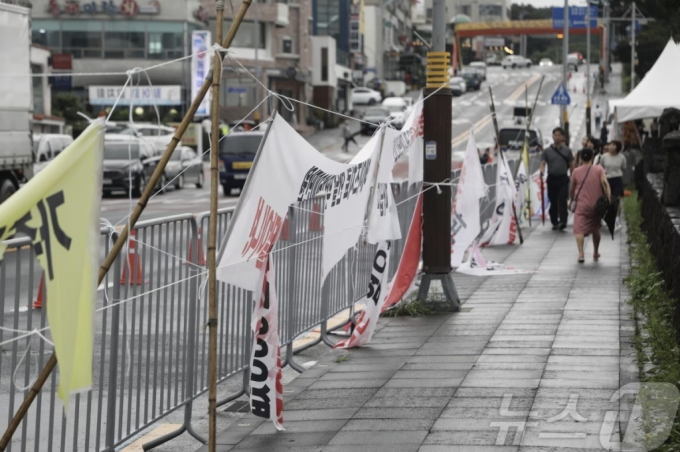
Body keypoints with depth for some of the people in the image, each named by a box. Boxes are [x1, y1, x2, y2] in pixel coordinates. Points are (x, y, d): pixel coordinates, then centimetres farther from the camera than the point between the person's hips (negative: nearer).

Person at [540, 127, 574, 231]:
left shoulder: (567, 151, 6)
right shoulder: (547, 151, 6)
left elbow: (571, 165, 8)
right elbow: (542, 163, -2)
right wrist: (542, 171, -24)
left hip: (563, 179, -1)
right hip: (552, 178, 1)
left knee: (562, 200, -14)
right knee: (553, 202, 6)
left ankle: (563, 221, -20)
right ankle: (554, 222, 17)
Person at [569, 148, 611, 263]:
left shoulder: (576, 172, 2)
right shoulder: (599, 169, -1)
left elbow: (572, 189, 11)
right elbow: (604, 182, -16)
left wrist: (571, 201, 27)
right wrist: (608, 198, -18)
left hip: (580, 205, -2)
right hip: (596, 205, 2)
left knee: (579, 230, -7)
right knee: (596, 228, 20)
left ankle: (581, 253, -24)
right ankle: (596, 253, 31)